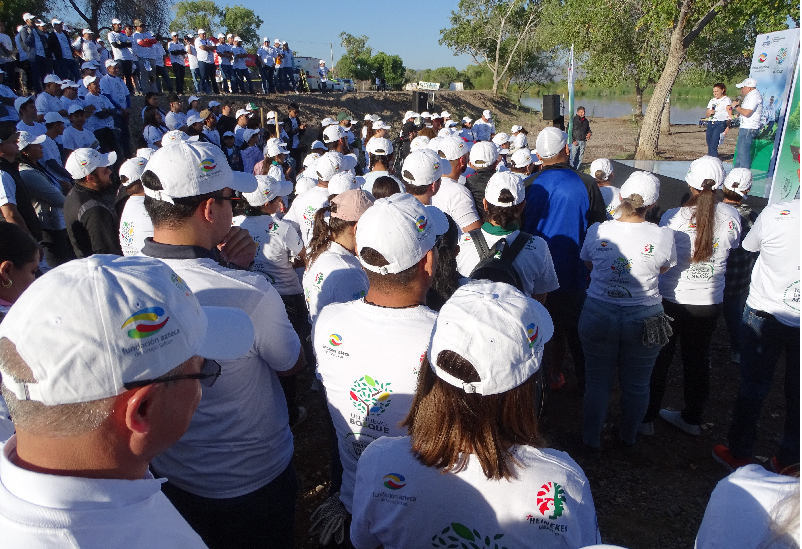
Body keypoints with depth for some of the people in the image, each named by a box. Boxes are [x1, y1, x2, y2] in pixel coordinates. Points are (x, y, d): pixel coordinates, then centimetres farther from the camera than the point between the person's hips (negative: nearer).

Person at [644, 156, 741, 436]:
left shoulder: (673, 217, -19)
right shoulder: (731, 216, -9)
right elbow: (734, 247, 8)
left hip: (670, 300, -3)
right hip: (709, 301, 3)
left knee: (658, 360, 12)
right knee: (698, 360, 19)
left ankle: (647, 417, 25)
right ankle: (692, 418, 35)